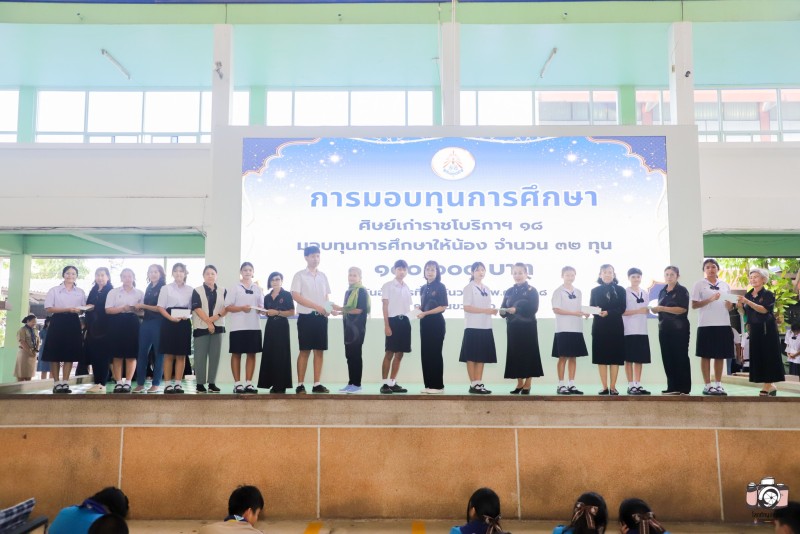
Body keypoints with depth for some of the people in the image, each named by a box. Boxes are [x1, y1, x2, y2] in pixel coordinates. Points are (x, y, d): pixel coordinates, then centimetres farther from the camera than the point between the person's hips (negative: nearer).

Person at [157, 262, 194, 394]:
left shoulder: (190, 289, 9)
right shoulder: (166, 288, 4)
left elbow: (193, 308, 10)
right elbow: (161, 307, 0)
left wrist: (187, 315, -11)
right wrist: (171, 318, -15)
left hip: (184, 323, 2)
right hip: (169, 323, -2)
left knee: (181, 355, 4)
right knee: (169, 355, 0)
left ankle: (178, 383, 9)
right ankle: (168, 384, 5)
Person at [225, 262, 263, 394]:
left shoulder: (257, 288, 12)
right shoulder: (235, 287, 2)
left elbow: (262, 306, 14)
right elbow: (227, 307, -2)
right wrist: (242, 308, -17)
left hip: (254, 326, 3)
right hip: (238, 326, -3)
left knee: (251, 354, 3)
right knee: (236, 354, 1)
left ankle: (248, 383, 9)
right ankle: (237, 383, 7)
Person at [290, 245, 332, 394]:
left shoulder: (323, 276, 14)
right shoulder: (299, 275, -1)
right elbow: (295, 296, -10)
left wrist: (327, 308, -4)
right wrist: (316, 306, -18)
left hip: (321, 317, 5)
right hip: (306, 316, -4)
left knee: (319, 351, 4)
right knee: (304, 351, -3)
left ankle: (317, 384, 10)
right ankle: (300, 385, 3)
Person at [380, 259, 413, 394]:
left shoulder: (407, 288, 15)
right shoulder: (388, 286, -1)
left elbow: (408, 307, 15)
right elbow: (385, 307, -6)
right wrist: (386, 325, -13)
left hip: (404, 321, 6)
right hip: (393, 320, -6)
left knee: (399, 354, 7)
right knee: (389, 353, -5)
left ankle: (392, 383, 14)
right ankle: (385, 384, 1)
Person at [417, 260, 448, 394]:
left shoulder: (440, 286, -6)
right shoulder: (423, 288, 14)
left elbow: (443, 307, -12)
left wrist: (425, 313, -18)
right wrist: (418, 309, -2)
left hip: (436, 323, -7)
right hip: (425, 323, 7)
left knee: (435, 353, -3)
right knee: (425, 353, 7)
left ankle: (438, 385, 4)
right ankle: (428, 385, 14)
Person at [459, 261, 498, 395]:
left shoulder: (487, 289, 16)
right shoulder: (469, 288, -4)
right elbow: (466, 308, -13)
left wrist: (492, 311, 2)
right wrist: (485, 310, -18)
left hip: (485, 327, 7)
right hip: (473, 327, -7)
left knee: (482, 356, 7)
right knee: (472, 357, -2)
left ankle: (479, 383, 11)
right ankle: (473, 385, 1)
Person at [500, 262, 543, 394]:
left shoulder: (532, 290, -2)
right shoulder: (509, 291, 12)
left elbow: (533, 309, -13)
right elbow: (503, 308, 8)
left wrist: (516, 310, -22)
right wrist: (503, 311, -15)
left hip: (527, 327, -4)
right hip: (513, 327, 4)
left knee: (528, 354, -1)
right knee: (515, 354, 6)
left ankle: (527, 385, 7)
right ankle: (519, 384, 16)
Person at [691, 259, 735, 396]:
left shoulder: (725, 285, 14)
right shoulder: (699, 285, 1)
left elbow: (730, 307, 17)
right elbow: (694, 305, -5)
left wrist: (730, 305, -6)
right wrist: (710, 299, -17)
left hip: (723, 324, 4)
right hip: (706, 324, -4)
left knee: (721, 355, 7)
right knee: (706, 355, -1)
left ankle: (718, 384, 15)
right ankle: (707, 385, 5)